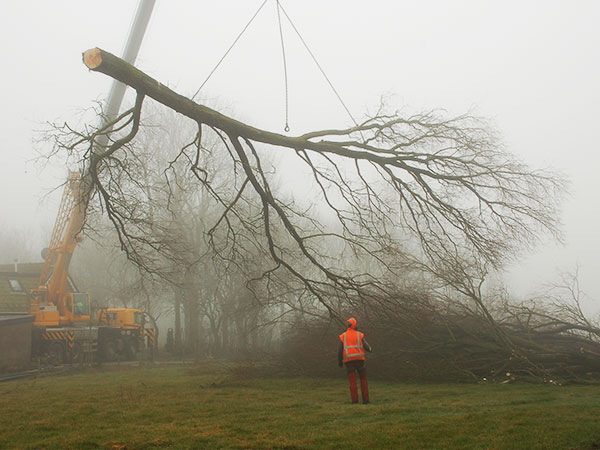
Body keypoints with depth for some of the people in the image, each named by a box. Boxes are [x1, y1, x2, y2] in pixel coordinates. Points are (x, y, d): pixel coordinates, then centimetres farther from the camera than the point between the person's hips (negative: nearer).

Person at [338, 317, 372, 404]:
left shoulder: (343, 336, 5)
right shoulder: (360, 335, 5)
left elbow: (340, 350, -2)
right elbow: (366, 346, -2)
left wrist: (339, 361, 11)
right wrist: (370, 349, 23)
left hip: (348, 361, 0)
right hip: (359, 359, 0)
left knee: (352, 381, 2)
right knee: (363, 379, 11)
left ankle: (354, 400, -4)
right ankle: (365, 399, 4)